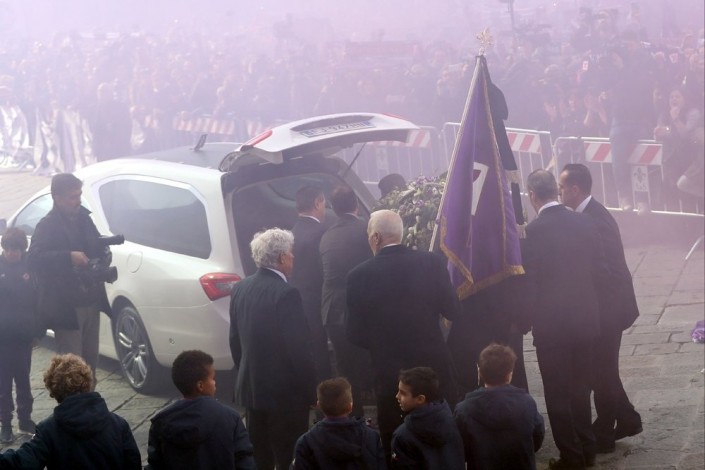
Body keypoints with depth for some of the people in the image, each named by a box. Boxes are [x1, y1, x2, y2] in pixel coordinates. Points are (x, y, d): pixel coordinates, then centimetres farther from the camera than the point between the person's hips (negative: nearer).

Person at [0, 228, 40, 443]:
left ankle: (25, 419, 25)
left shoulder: (29, 267, -2)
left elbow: (37, 298, 2)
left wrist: (36, 326, -2)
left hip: (23, 334, 1)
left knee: (23, 379, 14)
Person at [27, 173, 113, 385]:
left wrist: (103, 255, -1)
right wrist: (69, 257, -32)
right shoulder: (47, 225, -11)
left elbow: (97, 247, 22)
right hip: (66, 306, -7)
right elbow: (34, 258, -25)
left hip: (91, 302, 7)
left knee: (90, 360, 15)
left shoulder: (83, 217, 11)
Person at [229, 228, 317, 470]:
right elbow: (299, 348, -18)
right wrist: (311, 390, -8)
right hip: (285, 392, -7)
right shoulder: (286, 294, -20)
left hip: (250, 387, 7)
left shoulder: (240, 288, 3)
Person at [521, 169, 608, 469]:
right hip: (585, 318, 5)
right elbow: (601, 271, 1)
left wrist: (526, 321, 1)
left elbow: (529, 283, -13)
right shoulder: (584, 222, -3)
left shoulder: (532, 231, -16)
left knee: (557, 392, 6)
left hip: (551, 323, -5)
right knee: (580, 387, 19)